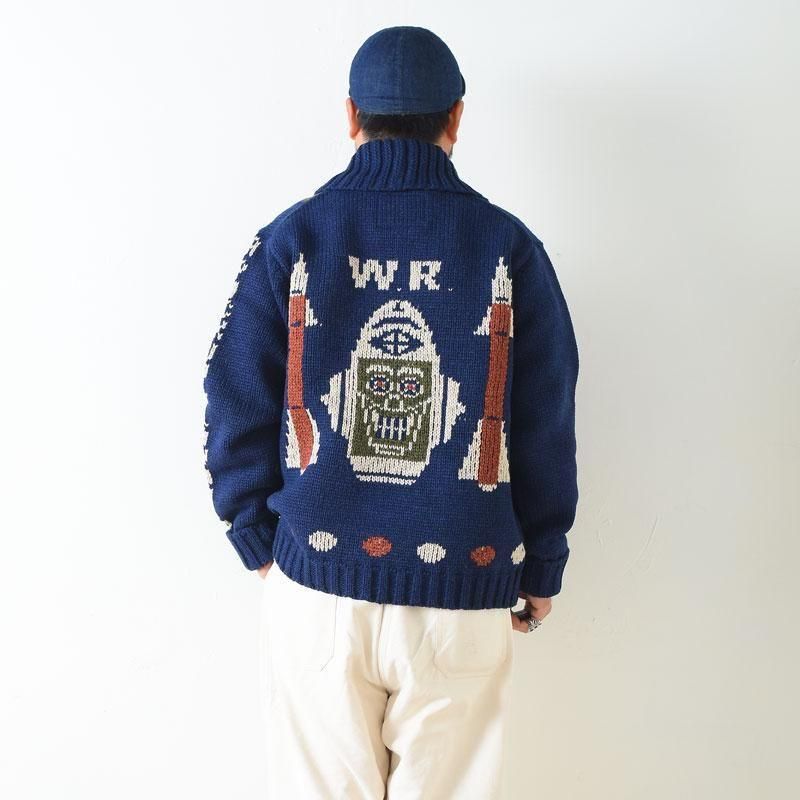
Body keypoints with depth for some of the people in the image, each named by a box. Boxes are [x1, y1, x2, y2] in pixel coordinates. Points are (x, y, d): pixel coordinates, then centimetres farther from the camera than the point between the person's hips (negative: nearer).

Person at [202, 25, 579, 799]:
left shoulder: (291, 237, -3)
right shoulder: (509, 247, -3)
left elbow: (237, 403, -1)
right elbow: (546, 426, -1)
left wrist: (256, 538, 10)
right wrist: (542, 565, 10)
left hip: (316, 579, 1)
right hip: (461, 590, 0)